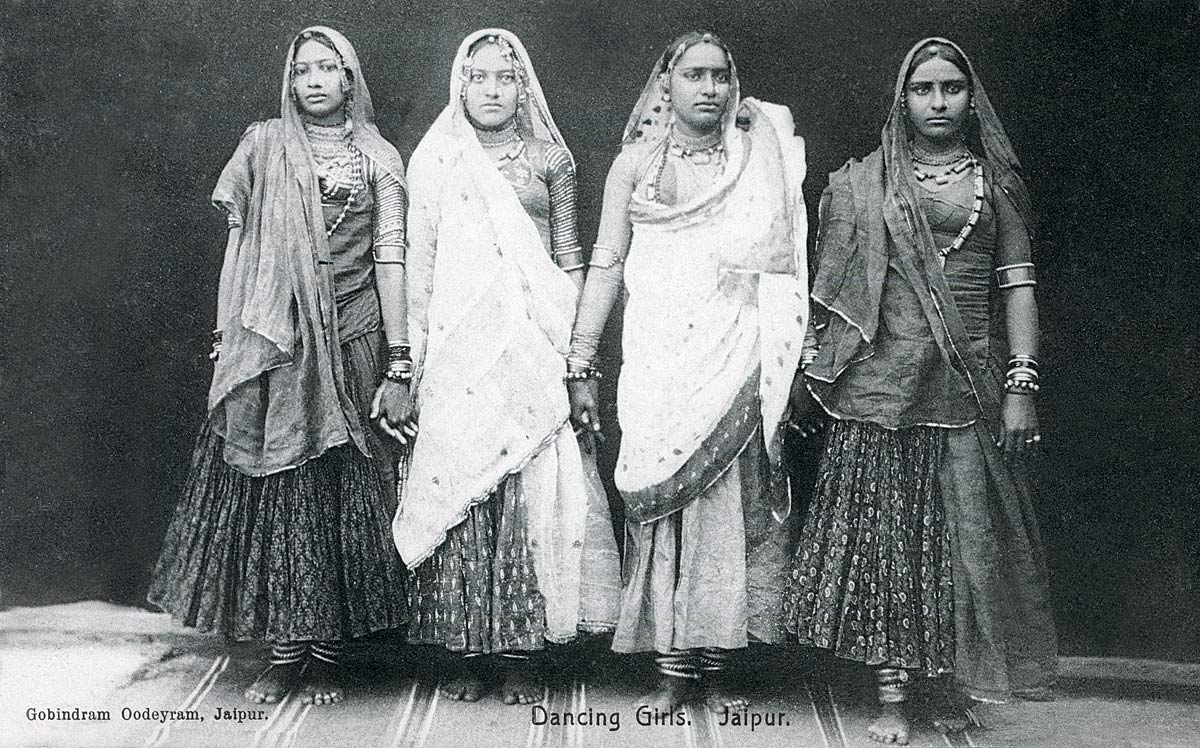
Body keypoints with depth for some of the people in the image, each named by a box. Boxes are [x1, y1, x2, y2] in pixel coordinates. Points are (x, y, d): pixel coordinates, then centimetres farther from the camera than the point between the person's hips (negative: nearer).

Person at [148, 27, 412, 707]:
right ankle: (287, 649, 11)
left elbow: (391, 259, 0)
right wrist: (226, 335, 1)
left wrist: (399, 366, -6)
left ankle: (329, 652, 12)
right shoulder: (264, 147, 10)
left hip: (351, 346, -1)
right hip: (274, 347, 1)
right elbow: (239, 243, 10)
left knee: (345, 494, 2)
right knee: (276, 490, 0)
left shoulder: (380, 158, 6)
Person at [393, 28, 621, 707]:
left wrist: (576, 345, 2)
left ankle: (525, 652, 5)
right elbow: (420, 261, 8)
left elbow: (569, 260, 10)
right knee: (458, 488, -2)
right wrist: (413, 351, 2)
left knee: (535, 491, -3)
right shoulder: (435, 160, 10)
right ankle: (465, 650, 8)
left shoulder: (550, 159, 10)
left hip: (534, 344, 0)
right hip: (459, 347, 0)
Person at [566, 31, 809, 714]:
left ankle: (717, 665, 10)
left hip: (736, 359, 1)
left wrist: (784, 364, 1)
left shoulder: (762, 158, 9)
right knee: (661, 503, -2)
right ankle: (672, 667, 7)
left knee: (731, 501, 0)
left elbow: (783, 264, 8)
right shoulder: (635, 164, 7)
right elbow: (606, 264, 6)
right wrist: (581, 364, 2)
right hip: (658, 358, 0)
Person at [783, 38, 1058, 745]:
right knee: (883, 531, -2)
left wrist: (1021, 385, -3)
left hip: (970, 385, 1)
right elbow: (834, 290, 9)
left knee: (965, 534, 4)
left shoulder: (997, 182, 11)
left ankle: (949, 686, 19)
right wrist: (814, 381, 5)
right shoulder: (863, 184, 9)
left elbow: (1017, 286, 5)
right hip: (880, 386, -1)